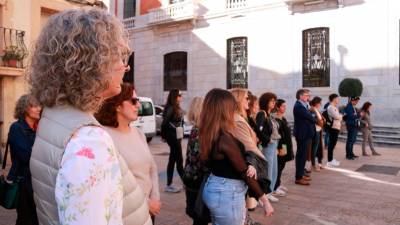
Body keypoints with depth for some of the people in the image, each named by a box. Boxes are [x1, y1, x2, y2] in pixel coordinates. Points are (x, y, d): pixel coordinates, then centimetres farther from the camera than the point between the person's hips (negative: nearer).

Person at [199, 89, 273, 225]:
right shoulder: (225, 138, -24)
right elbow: (245, 172, -19)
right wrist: (264, 200, -11)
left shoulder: (209, 135, 1)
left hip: (213, 189, 8)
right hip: (227, 194, -8)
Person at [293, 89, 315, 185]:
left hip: (306, 133, 10)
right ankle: (298, 178, -1)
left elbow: (309, 117, 13)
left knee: (303, 155, 16)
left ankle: (301, 174, 27)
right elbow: (309, 117, -19)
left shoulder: (303, 105, 15)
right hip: (302, 134, -10)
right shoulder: (298, 106, -18)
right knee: (301, 155, -6)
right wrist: (317, 120, 0)